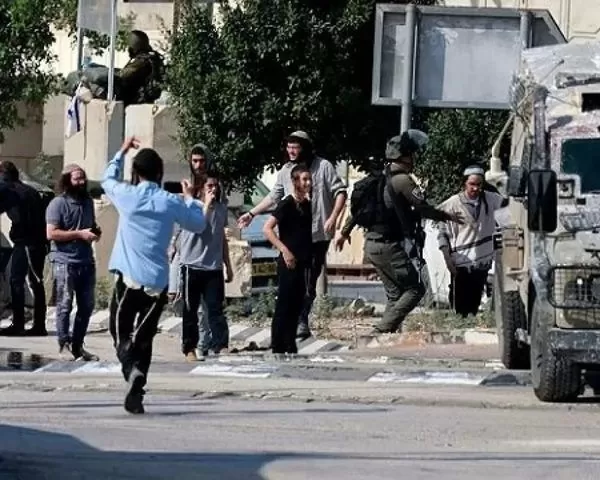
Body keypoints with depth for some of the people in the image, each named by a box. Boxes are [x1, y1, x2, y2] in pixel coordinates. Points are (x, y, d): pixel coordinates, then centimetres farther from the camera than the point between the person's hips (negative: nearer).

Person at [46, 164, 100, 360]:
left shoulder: (88, 202, 14)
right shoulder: (58, 203, -8)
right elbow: (51, 233, -15)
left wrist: (95, 232, 5)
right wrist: (80, 234, -18)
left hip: (87, 261, 7)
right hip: (65, 262, -7)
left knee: (87, 305, 8)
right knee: (65, 305, -4)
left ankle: (77, 346, 16)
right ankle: (64, 345, 1)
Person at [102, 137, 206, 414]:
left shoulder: (127, 195, -2)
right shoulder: (171, 202, 0)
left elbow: (108, 179, 21)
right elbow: (198, 225, 15)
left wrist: (122, 152, 34)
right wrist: (190, 198, 29)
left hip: (128, 279, -2)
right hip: (158, 283, 2)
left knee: (122, 335, 3)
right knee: (143, 338, 12)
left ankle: (133, 371, -28)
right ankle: (136, 392, 3)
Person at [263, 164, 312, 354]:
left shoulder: (307, 204, 12)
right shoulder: (287, 204, -9)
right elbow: (267, 228, -16)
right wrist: (284, 250, -22)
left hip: (303, 263, 7)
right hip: (289, 262, -7)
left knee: (297, 306, 9)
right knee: (284, 306, -5)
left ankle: (290, 347, 15)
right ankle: (278, 348, -2)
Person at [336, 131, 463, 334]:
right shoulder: (402, 180, -14)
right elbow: (423, 208, -16)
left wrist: (345, 231, 28)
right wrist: (448, 216, -1)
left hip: (372, 245, 9)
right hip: (389, 246, -9)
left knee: (395, 294, 14)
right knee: (415, 289, -4)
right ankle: (383, 330, -15)